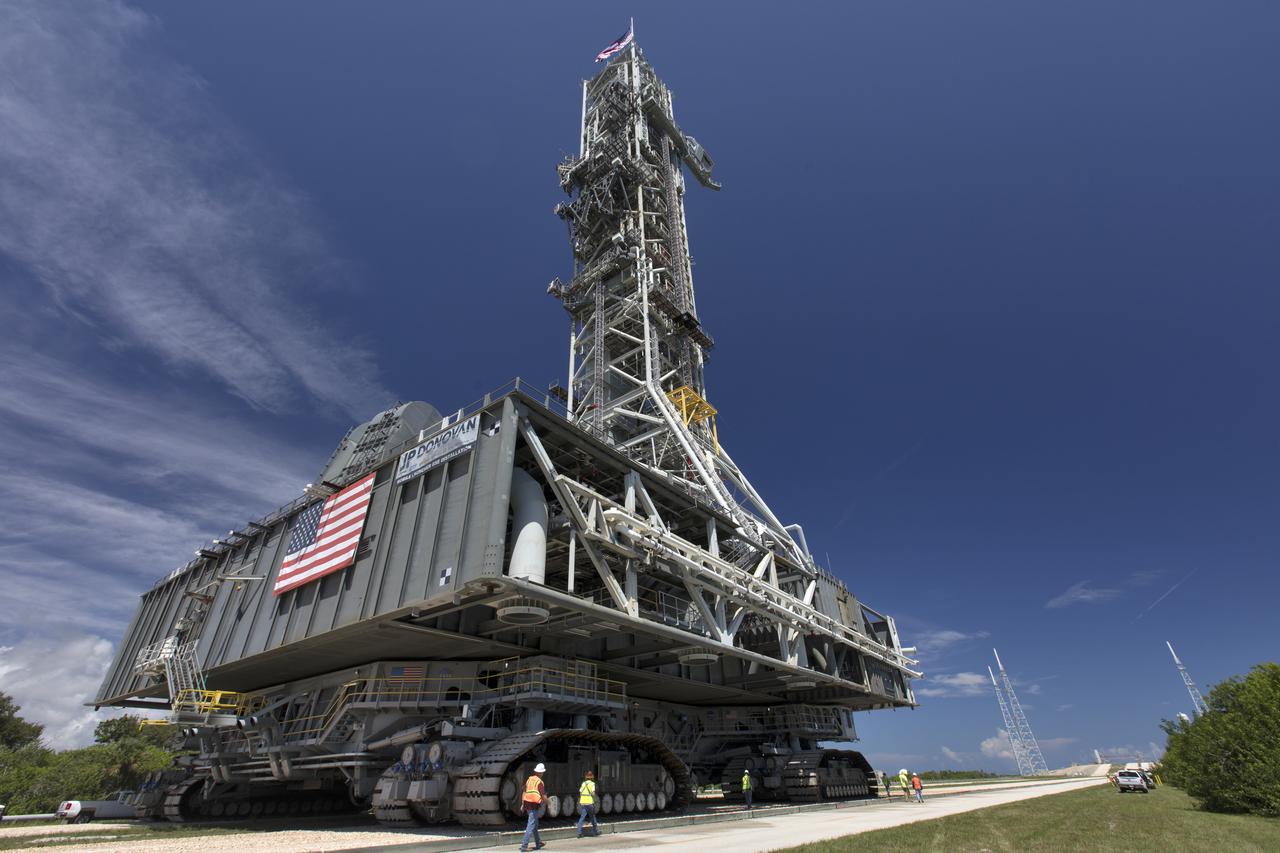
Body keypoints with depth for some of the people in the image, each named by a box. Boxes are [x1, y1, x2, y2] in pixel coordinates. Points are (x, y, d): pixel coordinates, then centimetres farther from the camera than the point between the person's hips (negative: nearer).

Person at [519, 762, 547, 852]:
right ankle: (524, 845, -8)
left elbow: (524, 792, 10)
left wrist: (522, 804, 15)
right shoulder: (540, 782, -10)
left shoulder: (529, 779, 9)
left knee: (534, 824, 19)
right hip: (535, 805, -7)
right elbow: (543, 796, -9)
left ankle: (538, 843, 29)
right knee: (531, 826, -3)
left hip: (527, 803, 7)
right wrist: (547, 801, 10)